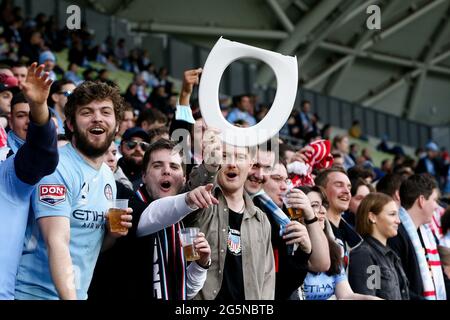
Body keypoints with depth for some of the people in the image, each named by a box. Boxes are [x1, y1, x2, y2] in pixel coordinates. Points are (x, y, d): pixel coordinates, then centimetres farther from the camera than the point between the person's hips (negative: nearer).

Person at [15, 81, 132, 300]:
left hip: (79, 293, 8)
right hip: (37, 292, -8)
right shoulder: (57, 168, -15)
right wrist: (70, 298, -33)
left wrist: (113, 233, -2)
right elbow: (57, 242, -24)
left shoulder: (108, 175, 10)